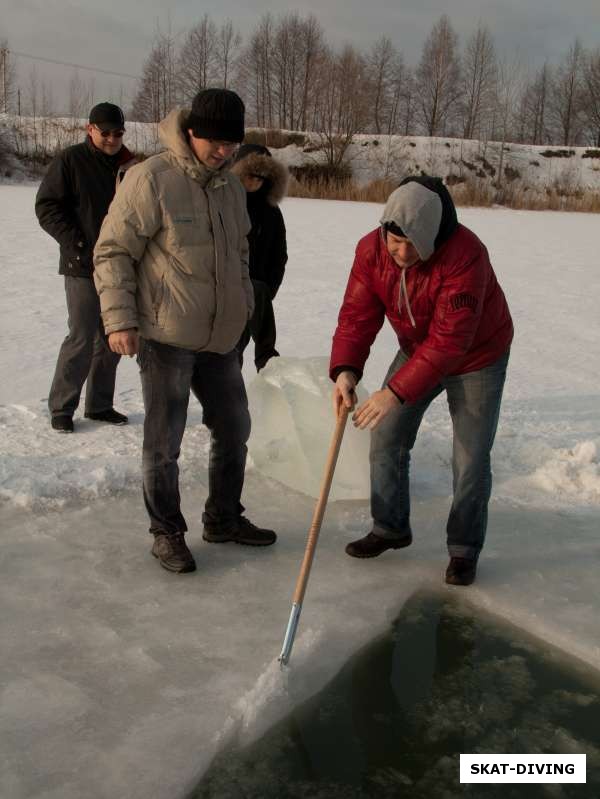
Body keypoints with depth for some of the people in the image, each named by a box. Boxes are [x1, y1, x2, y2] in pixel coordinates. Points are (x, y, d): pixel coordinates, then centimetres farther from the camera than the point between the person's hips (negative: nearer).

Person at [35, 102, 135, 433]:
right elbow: (46, 206, -7)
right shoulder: (70, 161, -5)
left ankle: (99, 404, 22)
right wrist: (76, 243, -14)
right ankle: (60, 408, 7)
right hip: (83, 268, -6)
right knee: (81, 339, -6)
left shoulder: (128, 165, 10)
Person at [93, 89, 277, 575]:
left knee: (234, 429, 15)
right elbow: (113, 252, -12)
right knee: (164, 442, 2)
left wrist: (244, 305, 17)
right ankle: (166, 533, 19)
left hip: (220, 339, 7)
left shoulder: (232, 187, 10)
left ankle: (224, 518, 33)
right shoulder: (151, 180, -13)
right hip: (166, 338, -7)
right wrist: (120, 320, -17)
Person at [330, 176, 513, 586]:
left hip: (477, 357, -5)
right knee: (386, 438, 4)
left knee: (471, 459, -3)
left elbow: (449, 341, -38)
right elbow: (357, 315, -19)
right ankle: (390, 527, 24)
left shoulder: (465, 255, -36)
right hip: (417, 350, 5)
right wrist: (345, 370, -36)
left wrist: (397, 392, -43)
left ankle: (464, 549, 16)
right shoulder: (372, 249, -18)